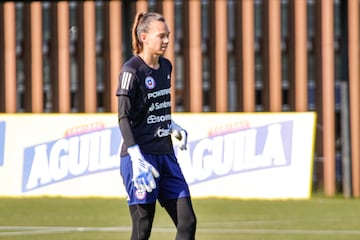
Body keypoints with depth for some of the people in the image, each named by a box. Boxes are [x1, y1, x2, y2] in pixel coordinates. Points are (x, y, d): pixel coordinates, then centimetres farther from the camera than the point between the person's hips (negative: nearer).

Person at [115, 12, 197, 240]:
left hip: (166, 155, 7)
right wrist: (136, 159, -23)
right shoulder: (132, 70, -11)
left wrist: (173, 126, 9)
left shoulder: (166, 67, 11)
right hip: (141, 156, -7)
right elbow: (123, 117, -16)